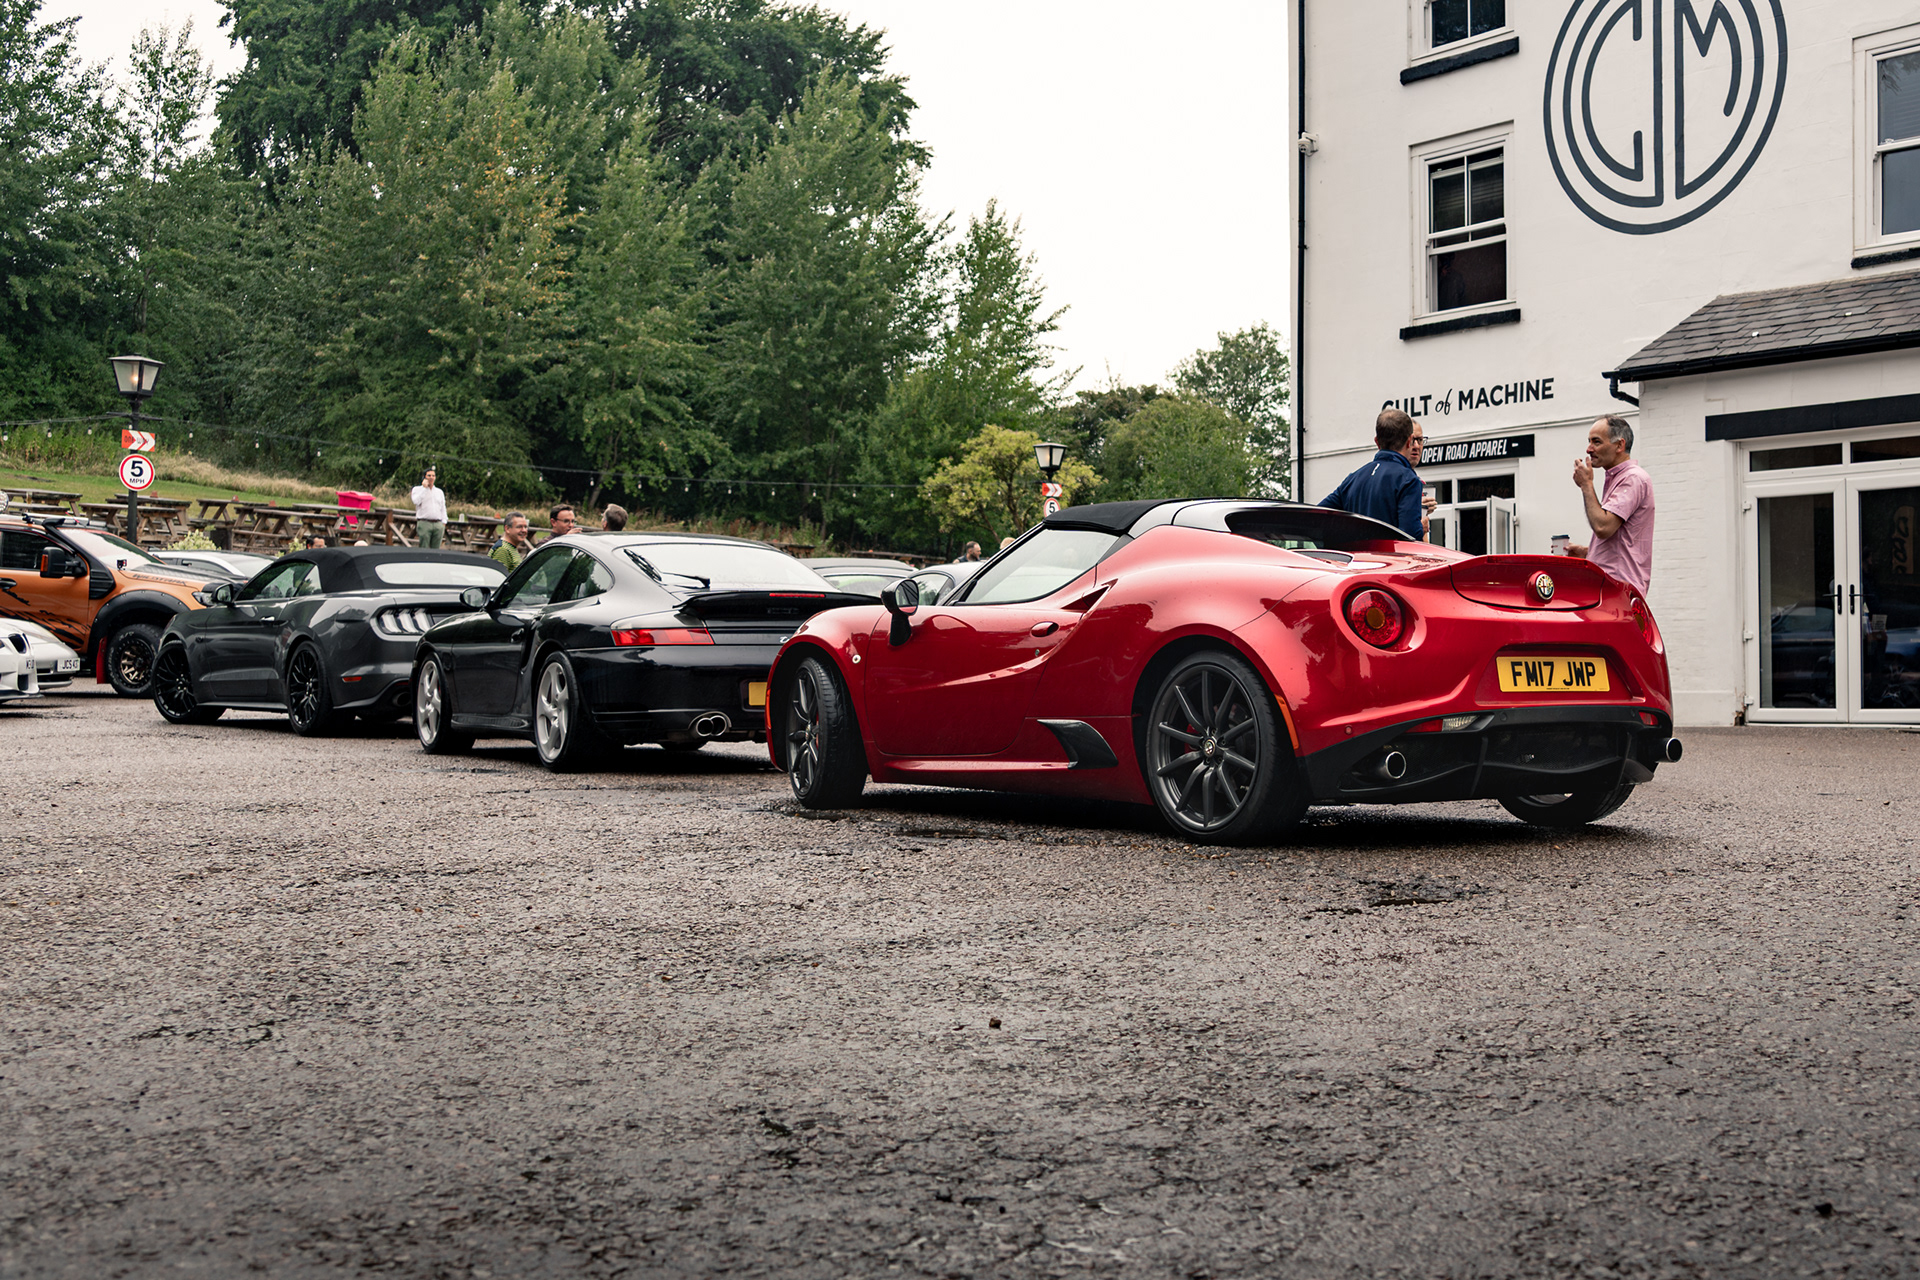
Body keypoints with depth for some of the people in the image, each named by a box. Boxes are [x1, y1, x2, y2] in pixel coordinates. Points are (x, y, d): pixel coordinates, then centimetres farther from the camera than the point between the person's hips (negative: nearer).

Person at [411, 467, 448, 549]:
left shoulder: (440, 492, 20)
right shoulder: (417, 489, 8)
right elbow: (416, 501, -11)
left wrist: (443, 523, 7)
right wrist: (424, 487, -7)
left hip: (438, 524, 4)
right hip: (424, 524, -4)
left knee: (436, 550, -1)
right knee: (423, 550, -8)